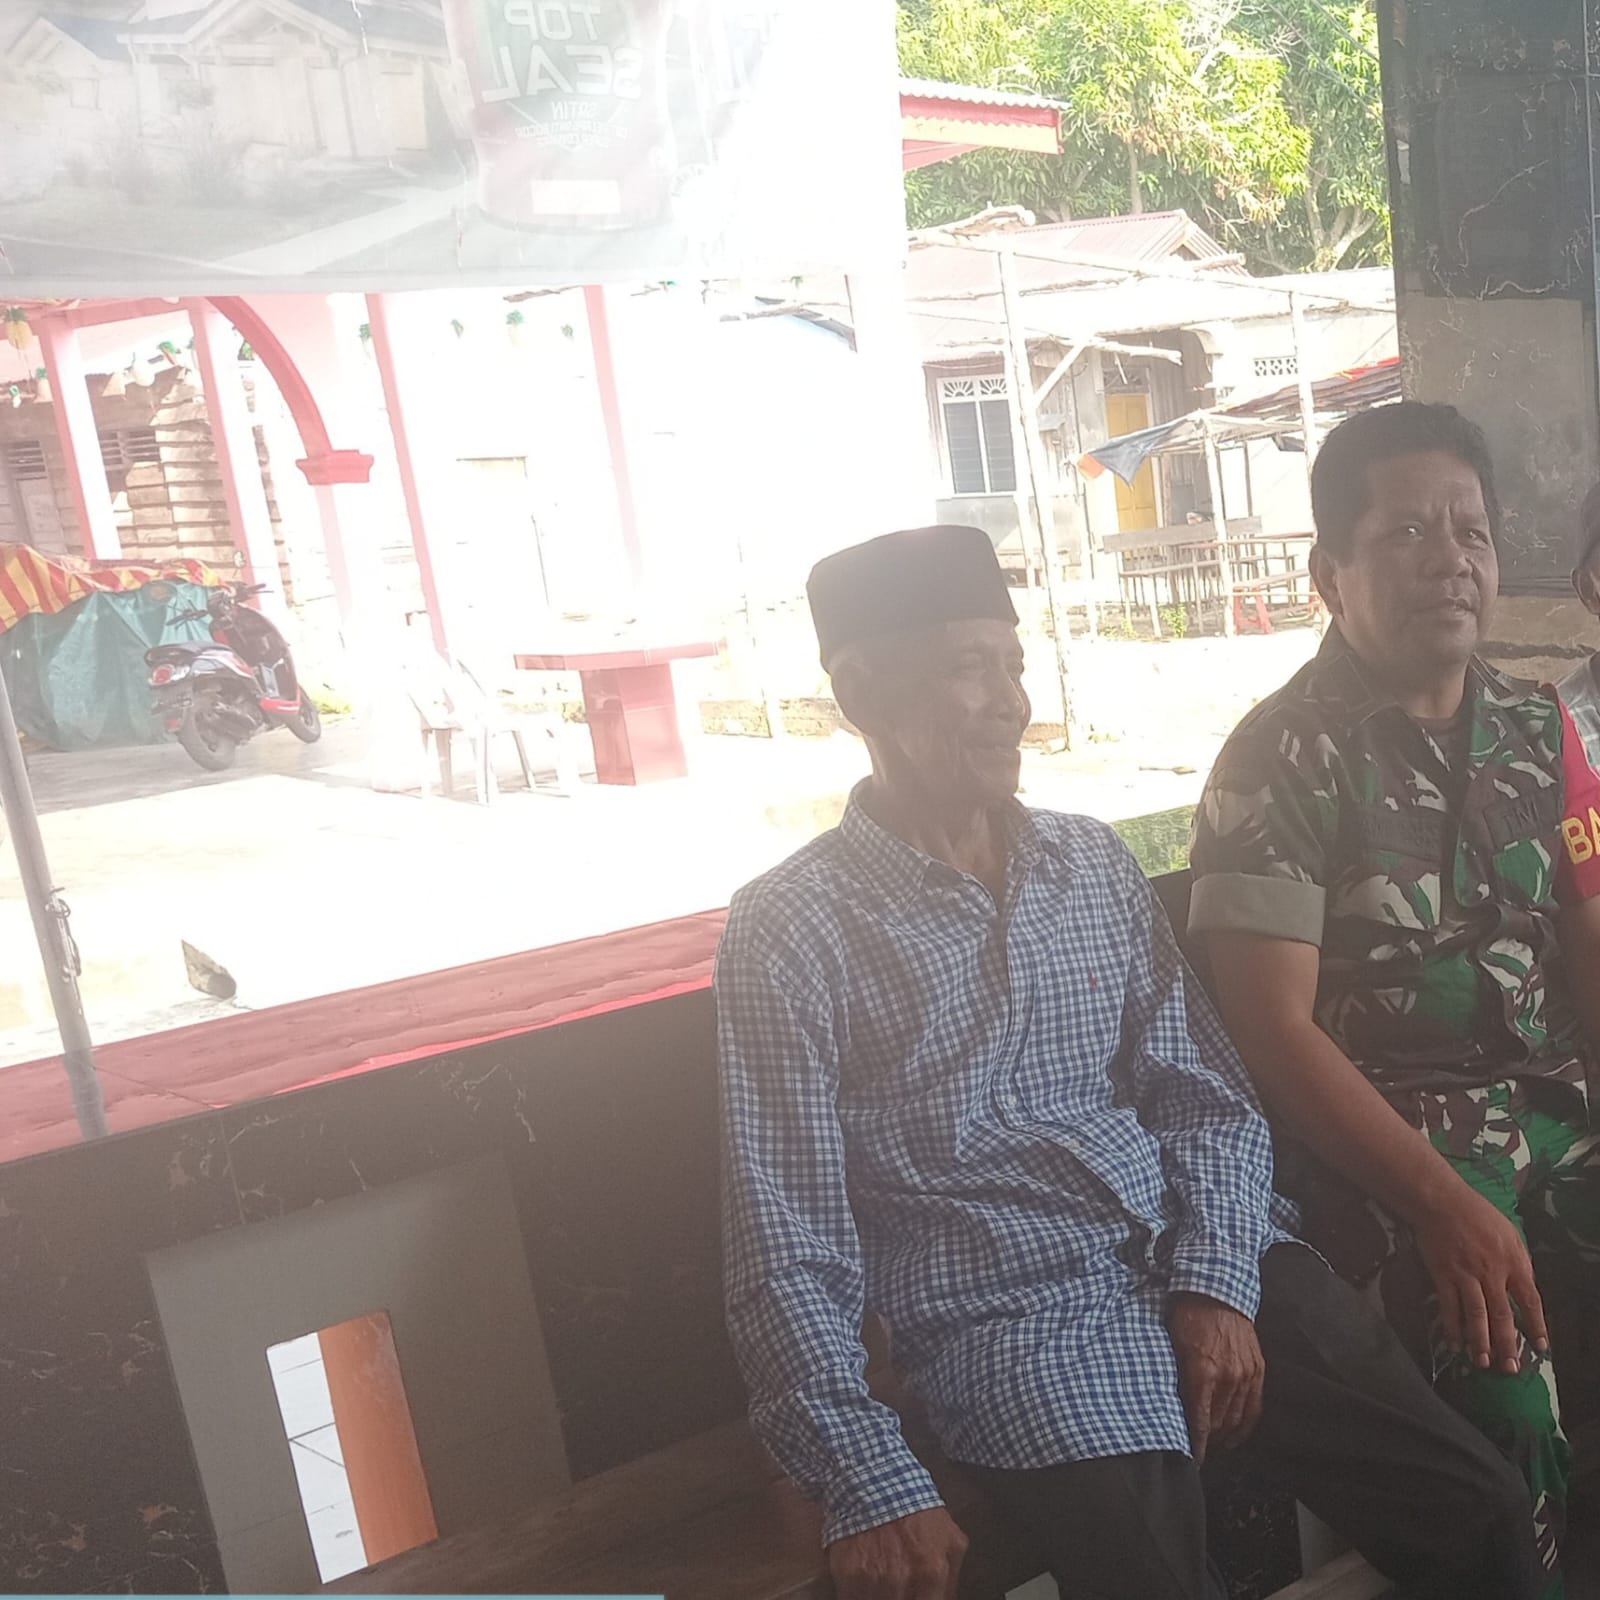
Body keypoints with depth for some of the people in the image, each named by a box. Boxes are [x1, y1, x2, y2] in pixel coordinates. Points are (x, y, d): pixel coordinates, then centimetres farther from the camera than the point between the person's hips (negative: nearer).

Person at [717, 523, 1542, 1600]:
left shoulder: (1096, 861, 10)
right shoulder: (790, 934, -6)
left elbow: (1208, 1095, 9)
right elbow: (789, 1254, -7)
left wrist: (1216, 1282, -7)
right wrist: (874, 1491, -14)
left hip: (1212, 1267, 5)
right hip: (1017, 1319, -4)